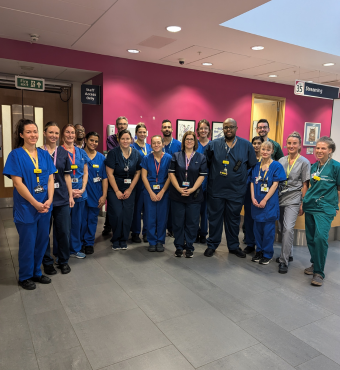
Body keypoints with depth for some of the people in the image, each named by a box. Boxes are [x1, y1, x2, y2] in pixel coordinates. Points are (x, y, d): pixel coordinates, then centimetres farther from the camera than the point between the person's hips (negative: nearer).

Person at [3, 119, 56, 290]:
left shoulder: (44, 154, 6)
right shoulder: (16, 154, -7)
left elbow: (50, 179, 5)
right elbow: (18, 183, -13)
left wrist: (49, 200, -9)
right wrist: (35, 203, -17)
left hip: (45, 206, 5)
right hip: (26, 208, -4)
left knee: (42, 241, 13)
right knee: (27, 243, 7)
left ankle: (36, 272, 32)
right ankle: (25, 277, 27)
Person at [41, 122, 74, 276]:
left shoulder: (63, 152, 8)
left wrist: (71, 195, 7)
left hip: (62, 198, 2)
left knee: (64, 231, 6)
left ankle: (63, 260, 23)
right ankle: (47, 261, 24)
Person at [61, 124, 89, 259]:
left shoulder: (81, 152, 10)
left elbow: (85, 172, 11)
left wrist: (82, 189, -3)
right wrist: (69, 190, -14)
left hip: (80, 192, 4)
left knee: (77, 222, 12)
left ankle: (75, 249, 25)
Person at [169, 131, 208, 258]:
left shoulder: (201, 158, 6)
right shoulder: (176, 156, 8)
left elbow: (202, 175, 0)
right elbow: (171, 173, 1)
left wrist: (192, 189, -13)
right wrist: (179, 188, -11)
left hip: (194, 195, 0)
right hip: (177, 194, 1)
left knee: (192, 222, 4)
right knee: (178, 222, 5)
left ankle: (189, 247, 18)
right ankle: (179, 247, 18)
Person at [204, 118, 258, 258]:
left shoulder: (246, 145, 2)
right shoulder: (213, 144, 2)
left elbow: (253, 166, 6)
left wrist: (242, 177, 3)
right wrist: (212, 175, 4)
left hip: (237, 191, 0)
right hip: (216, 190, 0)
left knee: (234, 219, 13)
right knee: (214, 217, 9)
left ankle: (234, 246, 29)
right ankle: (212, 245, 24)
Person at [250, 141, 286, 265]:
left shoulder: (276, 166, -4)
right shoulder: (256, 165, 8)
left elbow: (275, 185, -9)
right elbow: (252, 183, 8)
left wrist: (265, 200, -14)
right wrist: (253, 197, -5)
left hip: (269, 202, -4)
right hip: (256, 202, 4)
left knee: (268, 229, 3)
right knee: (257, 227, 11)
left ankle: (267, 254, 16)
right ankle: (259, 251, 26)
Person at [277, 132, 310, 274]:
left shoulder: (304, 162, -1)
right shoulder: (281, 160, 9)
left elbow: (305, 185, -2)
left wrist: (303, 204, -6)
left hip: (293, 199, -4)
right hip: (280, 198, 5)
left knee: (288, 228, -14)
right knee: (282, 228, 10)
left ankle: (284, 261, -6)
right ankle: (288, 254, 29)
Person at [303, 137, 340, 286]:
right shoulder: (313, 166, 10)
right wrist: (304, 201, 17)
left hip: (325, 208, -6)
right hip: (310, 206, 6)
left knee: (320, 237, -17)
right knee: (310, 237, 11)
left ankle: (319, 272, -5)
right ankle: (315, 264, 29)